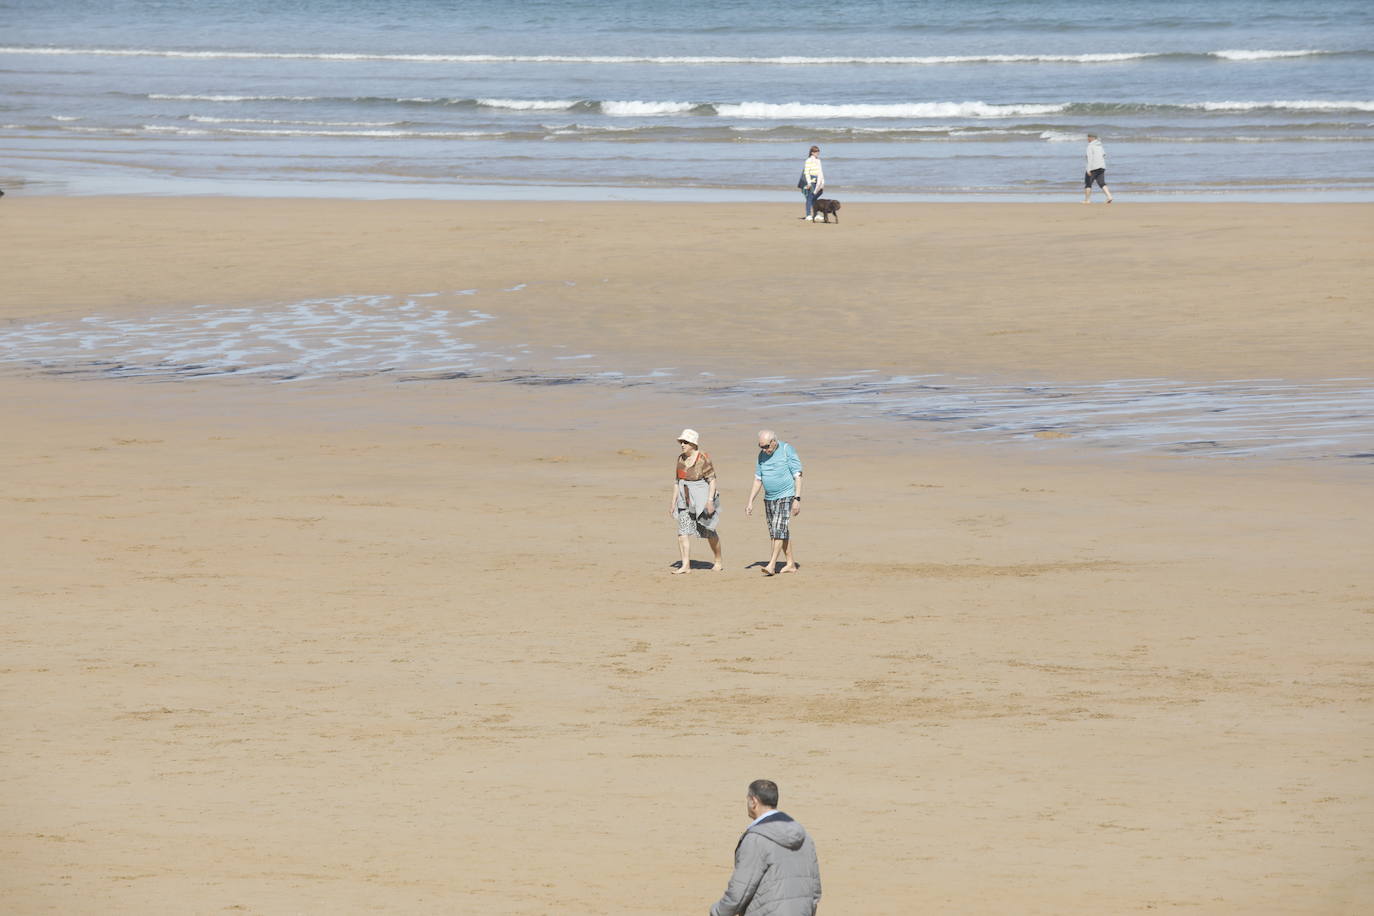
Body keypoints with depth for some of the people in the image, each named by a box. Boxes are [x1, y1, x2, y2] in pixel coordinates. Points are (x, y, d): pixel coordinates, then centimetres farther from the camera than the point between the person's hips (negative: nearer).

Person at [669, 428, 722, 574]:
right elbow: (677, 481, 12)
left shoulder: (703, 458, -15)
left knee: (708, 532, 7)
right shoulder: (681, 459, 5)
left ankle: (719, 562, 27)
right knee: (683, 531, -8)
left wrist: (710, 500, -22)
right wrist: (673, 501, 10)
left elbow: (712, 480, -15)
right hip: (686, 500, 6)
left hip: (702, 500, -6)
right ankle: (686, 566, -11)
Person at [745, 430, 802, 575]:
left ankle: (771, 565, -19)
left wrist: (797, 499, -16)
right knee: (779, 532, 8)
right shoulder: (762, 455, 8)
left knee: (779, 529, -14)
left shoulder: (787, 451, -9)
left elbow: (798, 476, -10)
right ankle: (791, 564, 16)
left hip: (785, 496, -7)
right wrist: (750, 502, 9)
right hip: (769, 498, 7)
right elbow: (758, 480, 14)